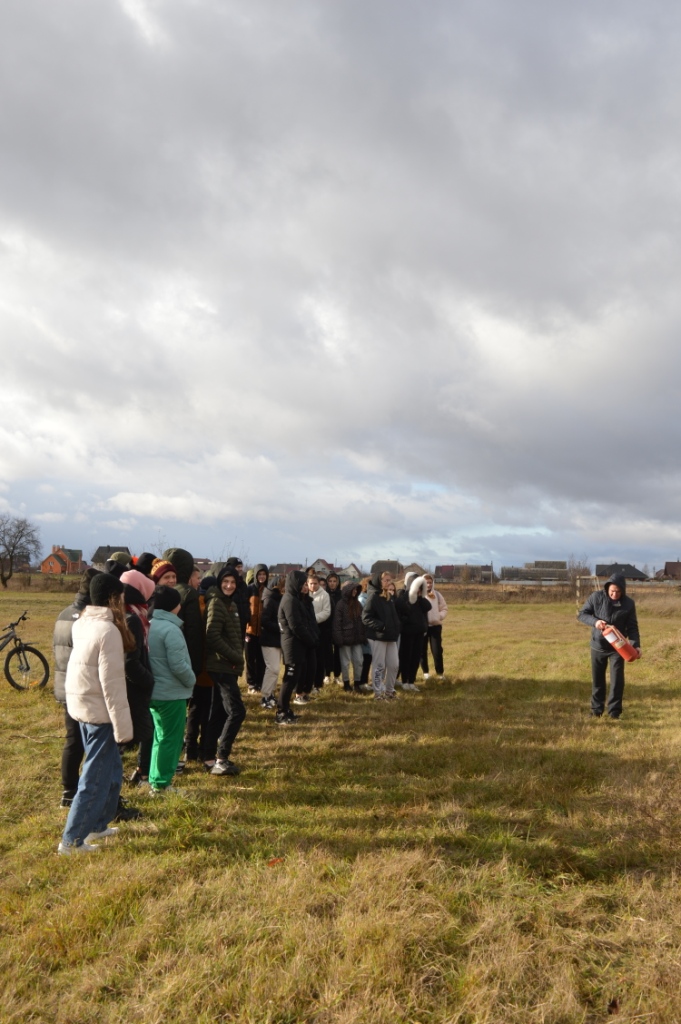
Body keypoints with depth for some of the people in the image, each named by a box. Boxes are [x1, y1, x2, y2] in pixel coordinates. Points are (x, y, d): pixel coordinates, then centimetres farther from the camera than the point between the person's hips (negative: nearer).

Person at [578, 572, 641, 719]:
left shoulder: (628, 604, -8)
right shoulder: (596, 597, -10)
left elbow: (632, 627, -3)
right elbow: (581, 614, -6)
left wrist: (636, 644, -18)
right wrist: (594, 621, -25)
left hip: (617, 647, 0)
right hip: (598, 646, 1)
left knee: (617, 680, -1)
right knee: (597, 679, 11)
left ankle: (614, 711, 11)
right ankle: (596, 709, 24)